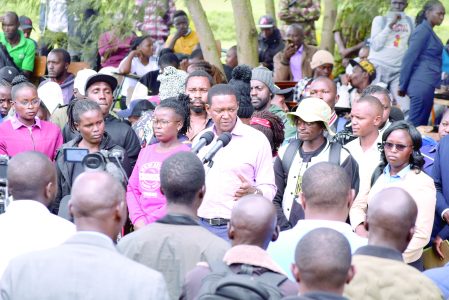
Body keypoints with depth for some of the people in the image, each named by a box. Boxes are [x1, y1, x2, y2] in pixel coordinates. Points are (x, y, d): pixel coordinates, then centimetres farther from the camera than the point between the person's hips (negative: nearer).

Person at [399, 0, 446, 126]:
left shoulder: (429, 31, 18)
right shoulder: (423, 30, -11)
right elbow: (409, 59, -14)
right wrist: (402, 86, -10)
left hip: (427, 85, 9)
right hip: (423, 85, -9)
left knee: (421, 125, 9)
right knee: (415, 126, -8)